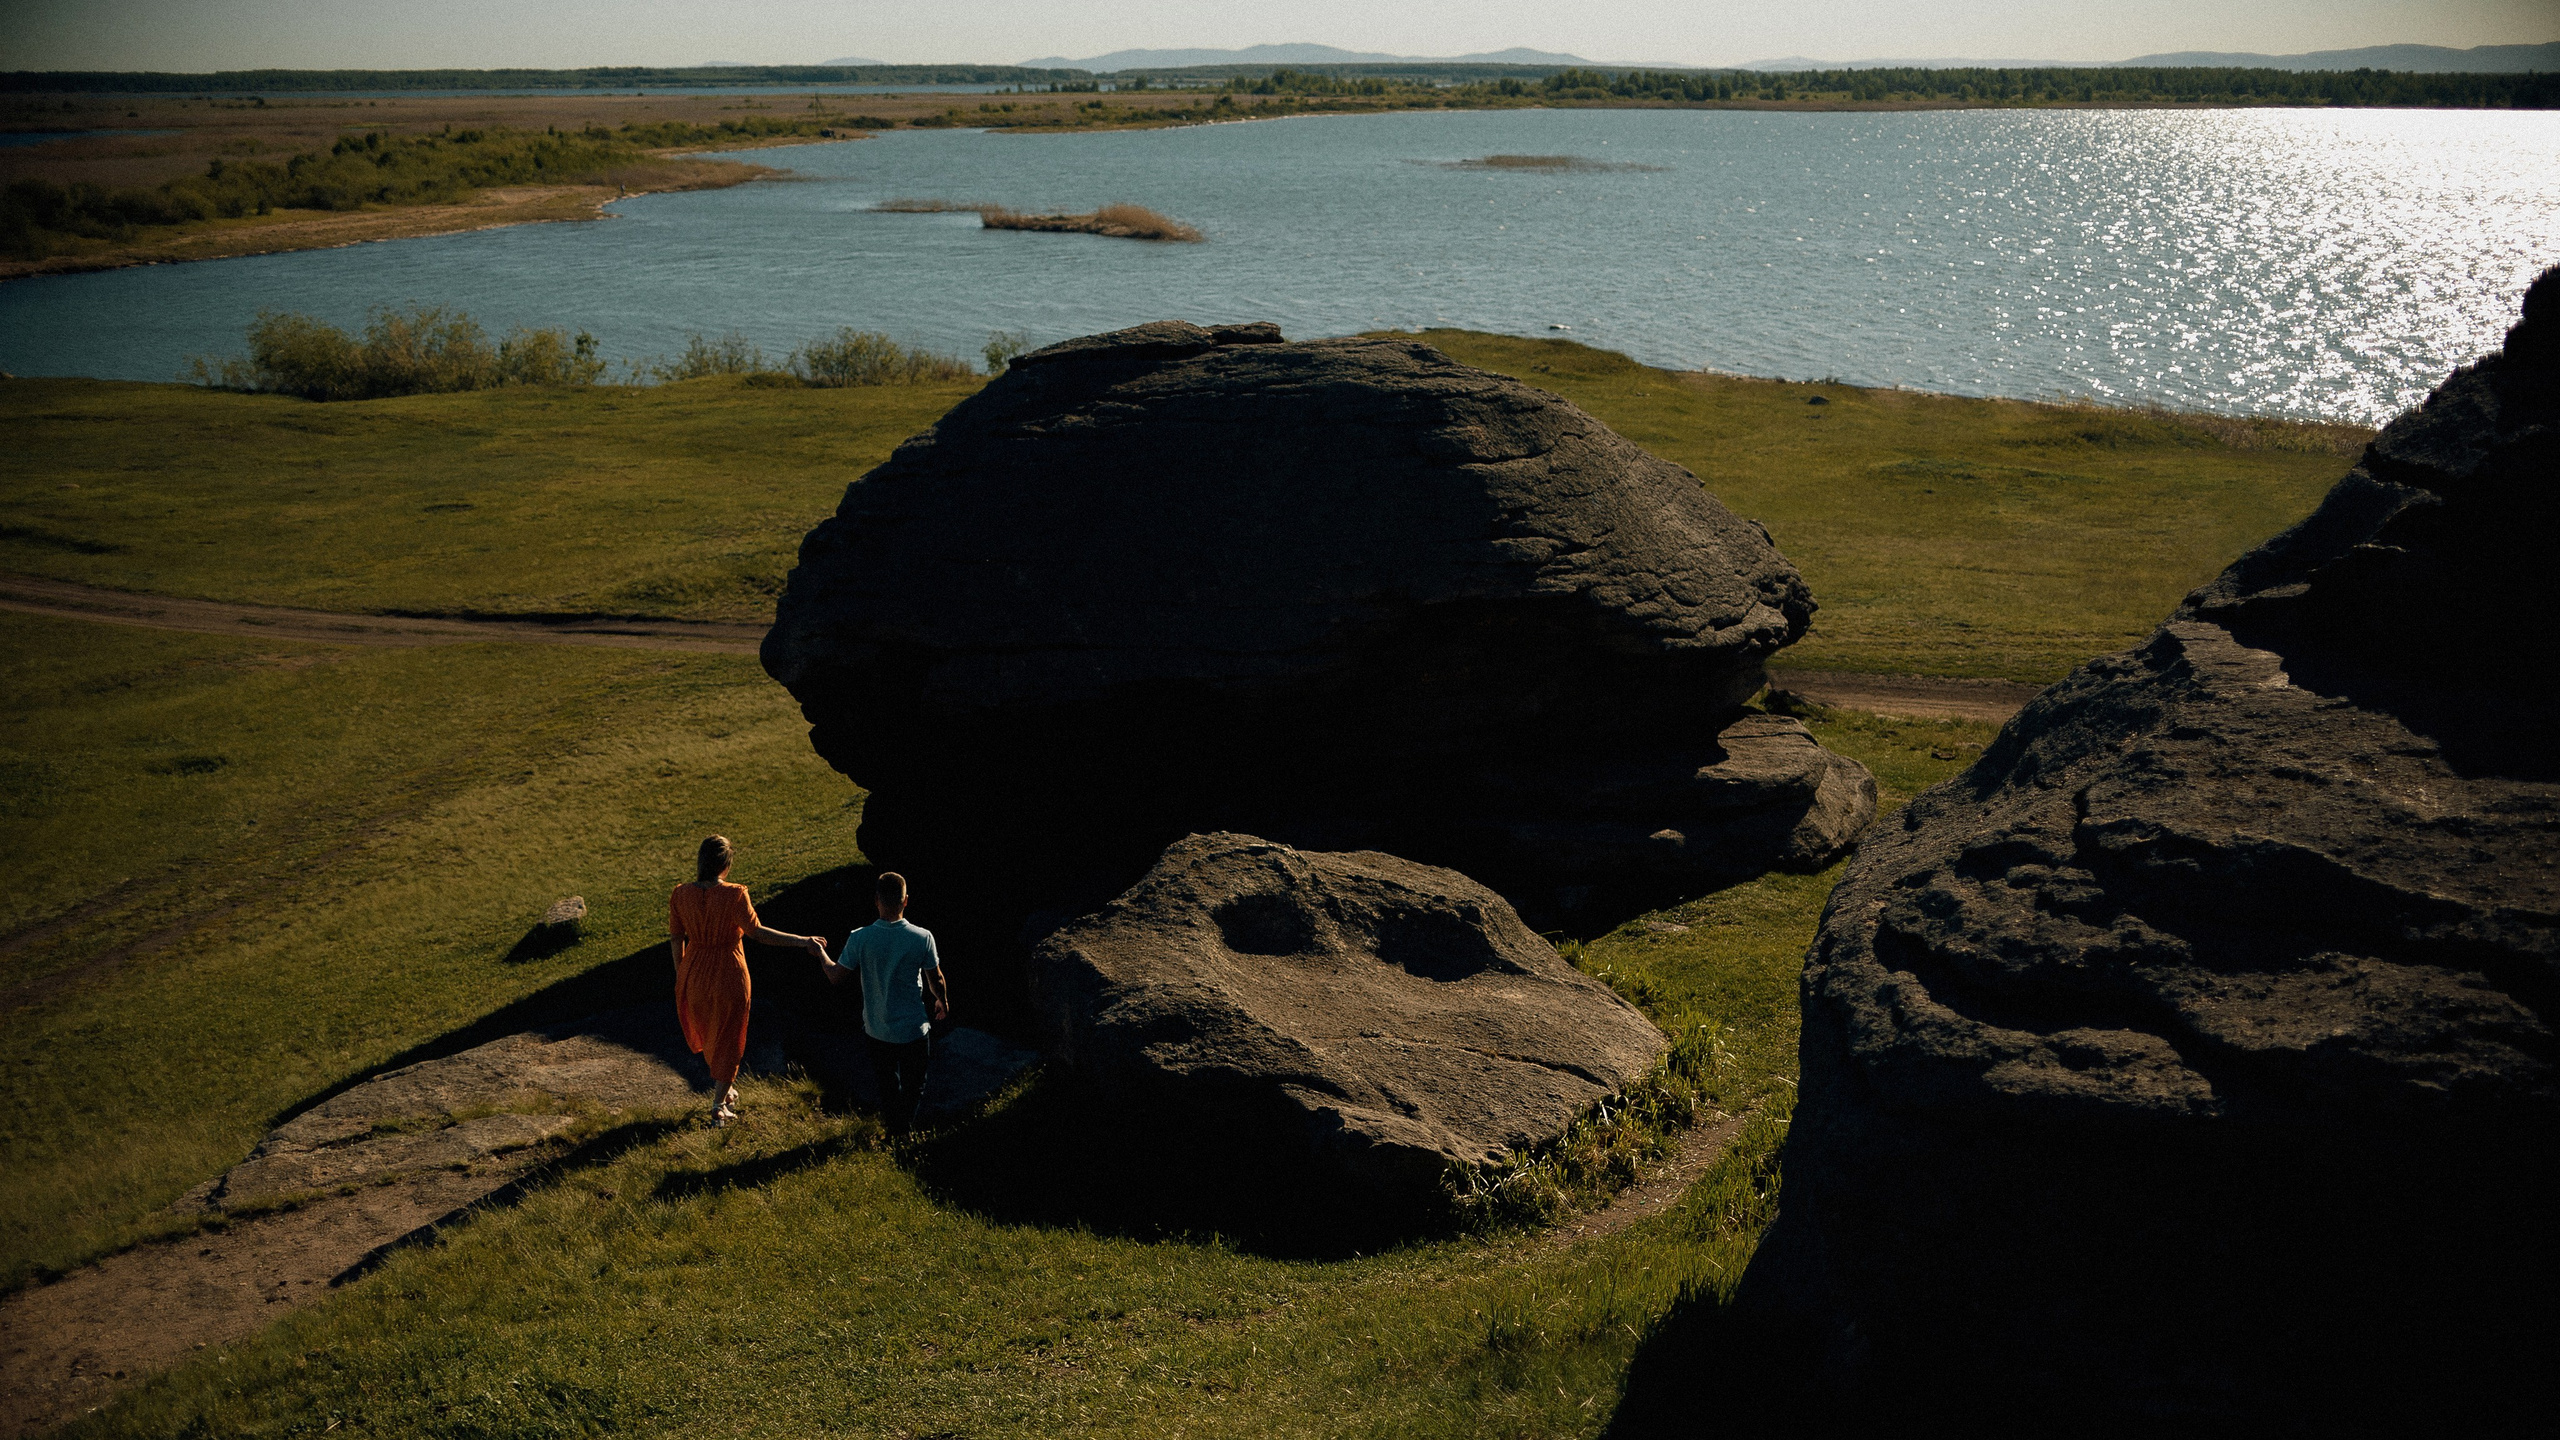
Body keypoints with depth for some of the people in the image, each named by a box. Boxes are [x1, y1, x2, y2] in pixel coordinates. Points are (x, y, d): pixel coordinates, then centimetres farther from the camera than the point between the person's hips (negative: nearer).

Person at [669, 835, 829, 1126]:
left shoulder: (679, 895, -9)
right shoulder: (734, 895, -22)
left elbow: (676, 940, -1)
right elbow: (756, 931, -30)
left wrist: (681, 977, 13)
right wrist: (801, 941, -30)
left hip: (694, 975, 4)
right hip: (729, 976, -4)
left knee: (706, 1034, 27)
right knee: (727, 1038, 14)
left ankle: (722, 1086, 45)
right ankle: (719, 1105, 21)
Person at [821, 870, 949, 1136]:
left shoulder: (859, 939, -18)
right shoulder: (922, 937, -19)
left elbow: (836, 977, -6)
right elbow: (936, 980, -7)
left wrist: (821, 956, 15)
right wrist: (943, 1002, 15)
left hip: (877, 1029, 2)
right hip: (913, 1028, -2)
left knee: (887, 1083, 26)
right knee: (914, 1083, 23)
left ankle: (892, 1125, 40)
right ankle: (906, 1127, 30)